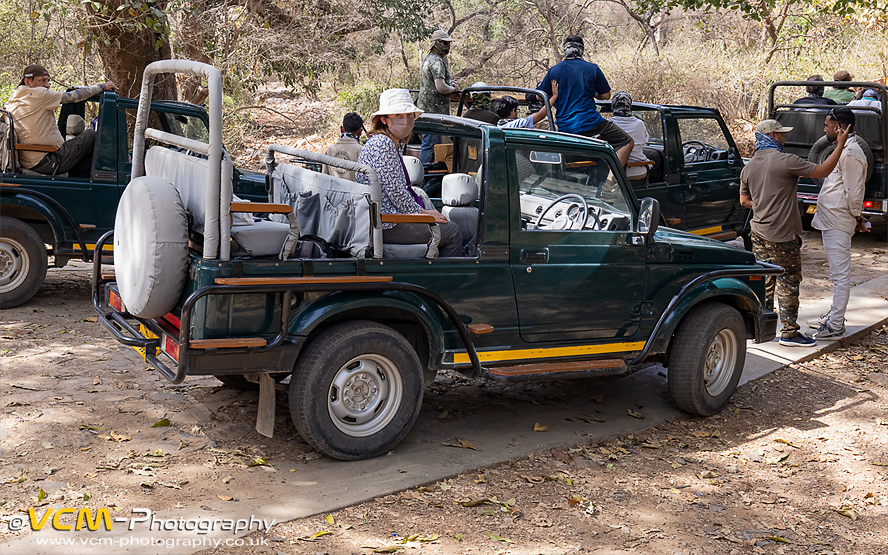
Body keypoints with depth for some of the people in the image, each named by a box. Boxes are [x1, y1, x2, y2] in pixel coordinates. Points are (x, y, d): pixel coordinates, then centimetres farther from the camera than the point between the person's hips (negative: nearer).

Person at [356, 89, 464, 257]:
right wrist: (423, 213, -9)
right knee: (453, 232, -5)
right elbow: (396, 193, -20)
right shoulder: (383, 144, -17)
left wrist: (423, 211, 9)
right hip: (386, 225, -11)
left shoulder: (394, 143, 16)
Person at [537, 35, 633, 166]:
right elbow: (606, 96, 9)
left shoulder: (554, 70, 6)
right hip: (590, 123, -4)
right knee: (626, 142, 1)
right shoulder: (593, 69, 2)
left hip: (564, 128, 4)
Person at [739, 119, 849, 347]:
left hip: (759, 234, 7)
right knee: (788, 284, 1)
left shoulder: (749, 167, 8)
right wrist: (840, 145, -4)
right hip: (783, 236, -7)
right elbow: (823, 171, -12)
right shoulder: (785, 161, -15)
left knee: (764, 281, 14)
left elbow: (744, 200, 16)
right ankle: (789, 332, 6)